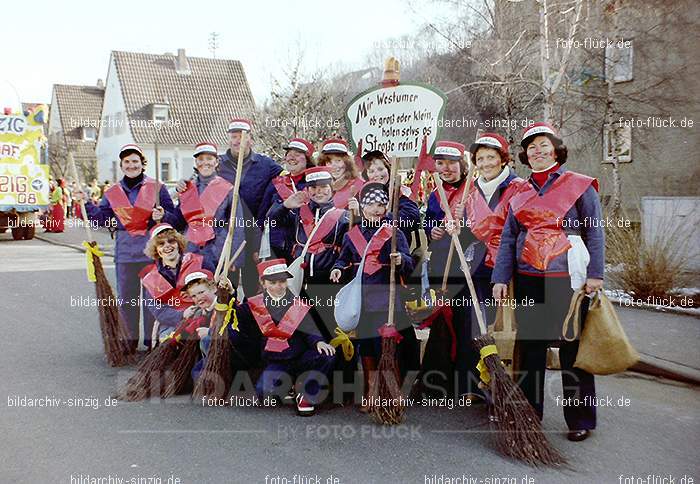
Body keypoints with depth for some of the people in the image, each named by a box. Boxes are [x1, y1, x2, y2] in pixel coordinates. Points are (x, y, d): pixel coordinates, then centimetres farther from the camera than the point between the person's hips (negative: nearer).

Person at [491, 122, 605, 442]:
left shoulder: (580, 186, 2)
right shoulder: (520, 194, 12)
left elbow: (595, 233, -2)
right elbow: (508, 239, 11)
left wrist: (595, 273, -10)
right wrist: (500, 278, 3)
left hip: (568, 280, -4)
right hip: (528, 281, 4)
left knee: (573, 349, 3)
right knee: (528, 347, 9)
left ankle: (580, 420, 16)